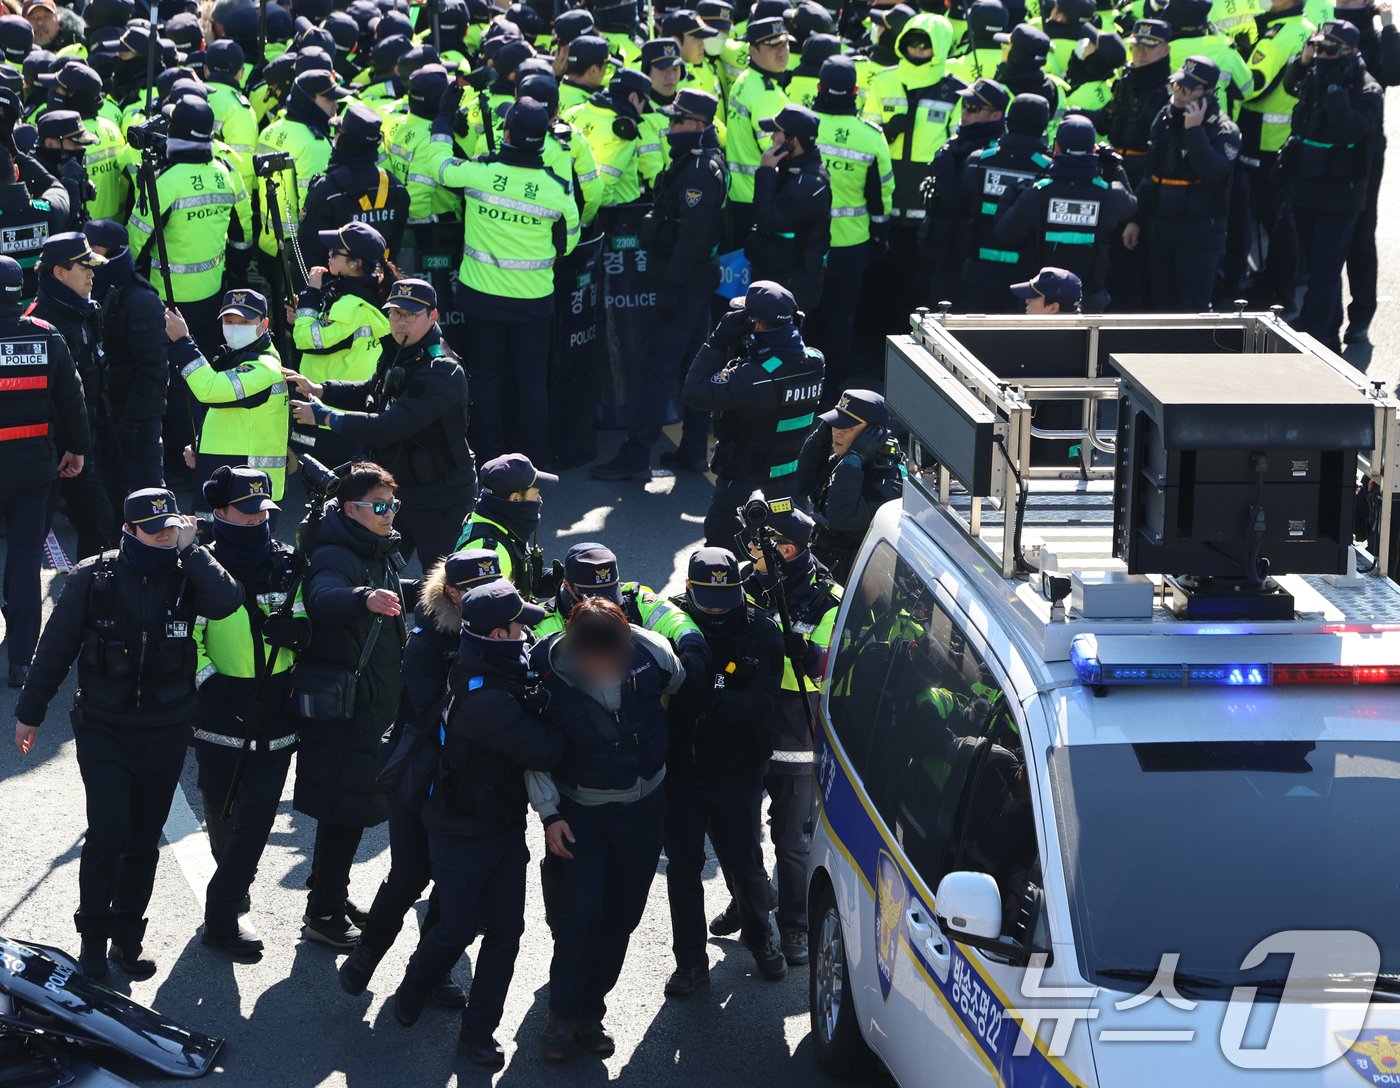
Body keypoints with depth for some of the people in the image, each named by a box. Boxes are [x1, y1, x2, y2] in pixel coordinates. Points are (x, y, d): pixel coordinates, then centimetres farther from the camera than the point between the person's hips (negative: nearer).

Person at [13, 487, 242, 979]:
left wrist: (189, 548, -23)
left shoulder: (186, 575, -4)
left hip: (166, 732, 2)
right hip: (104, 730, -2)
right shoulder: (93, 577, -8)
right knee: (108, 835, -11)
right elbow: (56, 646, 1)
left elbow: (226, 601, -25)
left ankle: (127, 938, 23)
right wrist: (30, 711, 5)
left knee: (144, 841, 9)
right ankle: (93, 936, 6)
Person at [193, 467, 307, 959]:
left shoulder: (289, 567, 3)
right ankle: (234, 878, 38)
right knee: (220, 811, 12)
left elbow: (311, 630, 7)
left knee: (256, 817, -6)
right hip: (219, 711, -1)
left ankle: (222, 914, 2)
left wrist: (295, 630, -14)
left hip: (274, 716, 1)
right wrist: (208, 679, -12)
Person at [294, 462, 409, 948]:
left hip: (372, 703, 9)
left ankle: (331, 894, 34)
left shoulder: (382, 553, 9)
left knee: (351, 807, 19)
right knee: (344, 808, -5)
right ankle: (322, 913, 5)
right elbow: (322, 598, -45)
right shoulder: (335, 558, -21)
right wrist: (363, 598, -63)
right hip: (340, 705, -9)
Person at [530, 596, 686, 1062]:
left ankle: (590, 1012, 22)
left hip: (644, 805, 2)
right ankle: (562, 1018, 3)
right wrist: (550, 814, -12)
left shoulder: (653, 654, -19)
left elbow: (678, 685, 6)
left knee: (622, 915, 7)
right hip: (580, 809, -2)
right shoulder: (546, 668, -23)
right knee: (580, 912, -11)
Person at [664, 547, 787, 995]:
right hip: (680, 769, 0)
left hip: (736, 772, 0)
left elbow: (763, 702, -18)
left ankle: (759, 939, 37)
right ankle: (690, 961, 21)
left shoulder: (760, 631, -8)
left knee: (744, 863, 11)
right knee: (683, 866, 7)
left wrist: (714, 699, -33)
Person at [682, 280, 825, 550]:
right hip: (793, 475, 7)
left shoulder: (755, 377, -32)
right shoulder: (813, 362, -8)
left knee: (719, 548, 7)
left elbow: (695, 393, -28)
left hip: (746, 480, -7)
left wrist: (719, 340, -24)